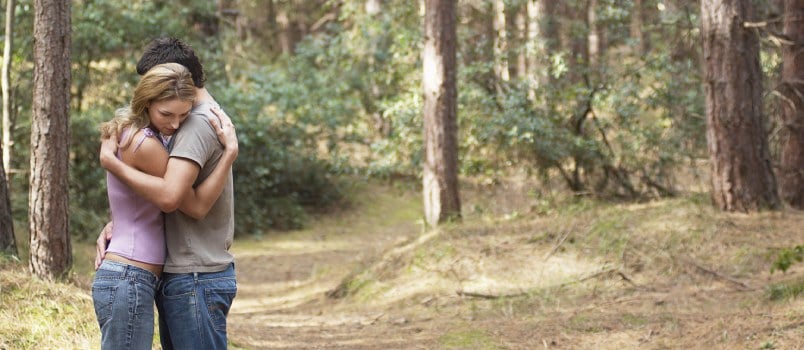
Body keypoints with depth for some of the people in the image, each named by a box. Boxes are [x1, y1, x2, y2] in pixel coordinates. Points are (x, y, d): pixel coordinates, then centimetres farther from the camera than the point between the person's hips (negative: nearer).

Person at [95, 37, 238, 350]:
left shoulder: (199, 123, -16)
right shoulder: (200, 118, 17)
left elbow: (168, 195, -29)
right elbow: (155, 189, 19)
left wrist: (110, 161, -18)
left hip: (196, 280, -10)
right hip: (180, 277, 10)